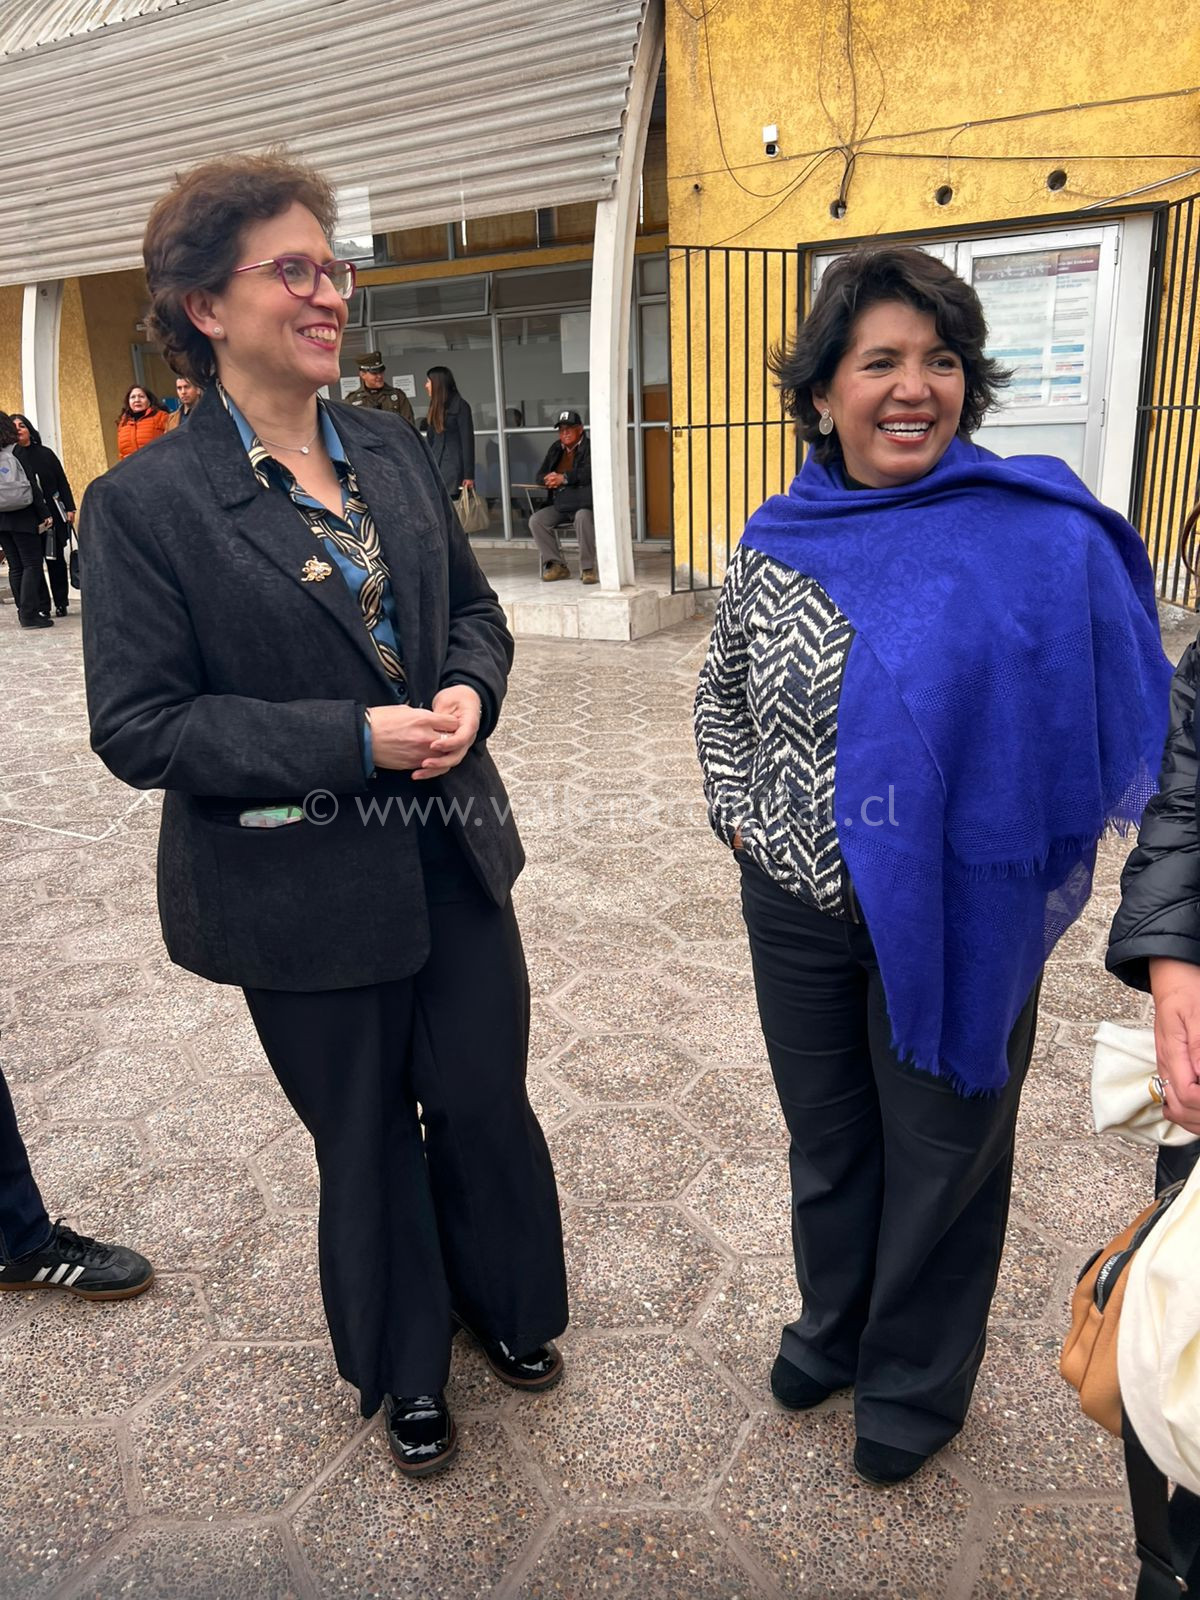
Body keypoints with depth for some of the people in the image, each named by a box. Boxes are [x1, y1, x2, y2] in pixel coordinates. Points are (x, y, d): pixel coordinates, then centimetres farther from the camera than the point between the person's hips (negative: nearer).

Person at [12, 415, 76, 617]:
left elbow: (62, 482, 9)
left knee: (56, 559, 7)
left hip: (54, 515, 2)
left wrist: (69, 508, 2)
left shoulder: (45, 453, 7)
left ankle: (61, 603, 15)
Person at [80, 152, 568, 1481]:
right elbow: (137, 726, -14)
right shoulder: (144, 502, -12)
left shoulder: (392, 451, 4)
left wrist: (468, 690, -10)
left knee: (487, 1104, 17)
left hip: (454, 855, 4)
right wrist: (355, 739, -22)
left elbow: (473, 604, 13)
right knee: (366, 1139, 17)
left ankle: (507, 1305, 49)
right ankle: (405, 1370, 46)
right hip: (305, 890, -4)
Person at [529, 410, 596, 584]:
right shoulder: (556, 448, 18)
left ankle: (587, 568, -28)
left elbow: (589, 472, -18)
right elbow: (540, 475, 18)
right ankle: (556, 565, -10)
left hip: (583, 502, -6)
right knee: (536, 520, -15)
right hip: (560, 504, 6)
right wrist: (549, 478, -6)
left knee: (583, 517, -38)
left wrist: (564, 477, -20)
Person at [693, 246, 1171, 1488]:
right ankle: (833, 1323, 49)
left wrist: (991, 852, -10)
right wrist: (737, 814, 1)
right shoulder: (776, 542, -1)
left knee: (942, 1151, 16)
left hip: (953, 917, -3)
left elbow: (1114, 728, -5)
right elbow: (722, 694, 13)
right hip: (796, 909, 4)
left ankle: (916, 1382, 42)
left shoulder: (1041, 539, -12)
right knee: (824, 1132, 21)